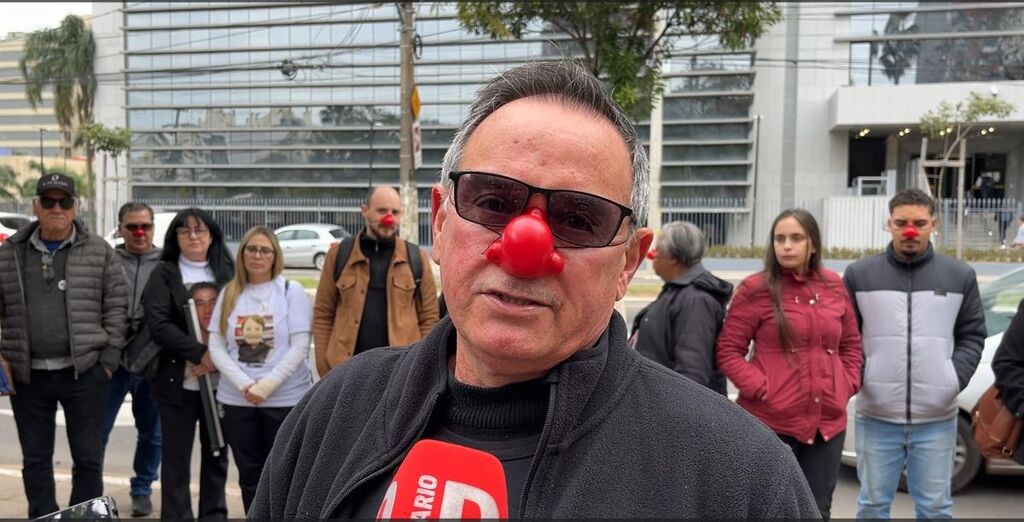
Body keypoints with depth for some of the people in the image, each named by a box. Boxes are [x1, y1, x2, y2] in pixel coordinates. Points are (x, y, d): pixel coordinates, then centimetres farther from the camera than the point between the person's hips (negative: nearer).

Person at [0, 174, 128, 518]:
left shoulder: (99, 252, 0)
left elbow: (117, 308, 0)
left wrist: (108, 359, -6)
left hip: (85, 373, -2)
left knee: (88, 458, 6)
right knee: (35, 459, 12)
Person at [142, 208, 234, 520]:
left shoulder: (228, 272, 9)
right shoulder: (164, 274, 4)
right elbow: (158, 324, -7)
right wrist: (200, 353, -17)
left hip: (220, 378, 2)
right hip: (178, 379, -2)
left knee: (217, 453, 9)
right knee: (176, 457, 3)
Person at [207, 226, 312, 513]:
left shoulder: (292, 291, -1)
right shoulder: (229, 294, 8)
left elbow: (299, 348, -7)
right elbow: (216, 346, 2)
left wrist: (267, 385, -16)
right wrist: (244, 385, -11)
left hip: (286, 399, -3)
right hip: (237, 400, 3)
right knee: (250, 476, 13)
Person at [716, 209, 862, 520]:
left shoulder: (834, 286, 7)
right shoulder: (756, 289, -7)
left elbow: (851, 344, 18)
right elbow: (728, 351, -7)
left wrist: (848, 384, 5)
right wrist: (761, 388, -16)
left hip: (828, 421, 5)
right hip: (770, 422, -4)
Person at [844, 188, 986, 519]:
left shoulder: (960, 276, 5)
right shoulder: (859, 274, 2)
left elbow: (972, 336, 9)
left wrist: (954, 379, -4)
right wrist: (855, 376, -7)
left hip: (937, 418, 1)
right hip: (876, 416, 0)